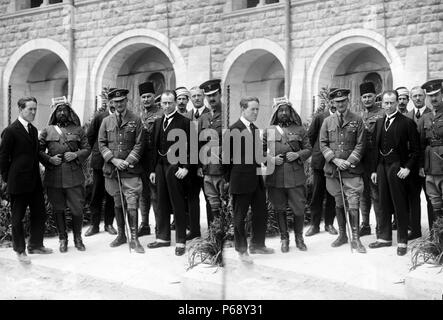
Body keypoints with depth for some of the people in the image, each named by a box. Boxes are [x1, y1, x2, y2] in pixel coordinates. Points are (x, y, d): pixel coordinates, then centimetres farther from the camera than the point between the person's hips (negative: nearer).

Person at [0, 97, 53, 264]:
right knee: (17, 218, 5)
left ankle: (35, 245, 26)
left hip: (34, 181, 7)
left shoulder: (33, 130, 12)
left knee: (40, 214, 10)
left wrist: (36, 174, 14)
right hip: (18, 183, -7)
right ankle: (20, 250, 17)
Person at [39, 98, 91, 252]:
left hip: (74, 176, 0)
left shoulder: (78, 130, 8)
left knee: (77, 209, 0)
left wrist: (76, 155, -9)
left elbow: (87, 149, 9)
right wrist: (49, 159, -9)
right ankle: (62, 239, 23)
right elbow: (39, 150, 8)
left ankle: (78, 238, 20)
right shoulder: (47, 131, 7)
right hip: (53, 177, 1)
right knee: (58, 209, 9)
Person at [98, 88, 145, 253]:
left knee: (132, 204, -8)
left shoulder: (135, 120, 2)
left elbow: (139, 144, -1)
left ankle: (134, 239, -4)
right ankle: (121, 235, 23)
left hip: (130, 168, -3)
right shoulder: (106, 121, 9)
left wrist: (128, 162, -12)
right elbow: (101, 144, 6)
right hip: (111, 169, 3)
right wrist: (114, 160, -7)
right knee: (118, 203, 11)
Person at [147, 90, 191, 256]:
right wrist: (152, 169, 12)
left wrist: (185, 167, -16)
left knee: (178, 205, -2)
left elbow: (189, 147, -8)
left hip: (176, 167, -6)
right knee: (162, 204, 11)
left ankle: (181, 241, 5)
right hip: (160, 166, 6)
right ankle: (163, 237, 21)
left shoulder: (184, 122, -5)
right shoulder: (157, 122, 14)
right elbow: (155, 147, 15)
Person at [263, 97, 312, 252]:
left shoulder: (300, 129, 6)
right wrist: (271, 159, -8)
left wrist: (298, 155, -11)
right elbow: (261, 151, 10)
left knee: (299, 209, 1)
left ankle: (299, 238, 20)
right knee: (280, 209, 9)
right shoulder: (269, 131, 7)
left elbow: (309, 149, 8)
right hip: (275, 177, 1)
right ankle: (284, 238, 24)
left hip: (295, 176, -1)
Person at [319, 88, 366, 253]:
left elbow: (360, 144, -1)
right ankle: (342, 235, 23)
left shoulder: (357, 120, 3)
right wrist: (335, 160, -8)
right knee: (339, 203, 11)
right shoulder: (327, 121, 8)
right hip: (333, 169, 2)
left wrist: (349, 162, -12)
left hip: (352, 169, -2)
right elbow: (323, 144, 5)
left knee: (353, 204, -7)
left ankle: (355, 239, -1)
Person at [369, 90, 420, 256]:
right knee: (384, 204, 11)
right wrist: (374, 169, 11)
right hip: (381, 167, 6)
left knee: (400, 205, 0)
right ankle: (384, 237, 22)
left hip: (398, 168, -5)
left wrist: (408, 168, -14)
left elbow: (415, 149, -6)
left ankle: (402, 241, 9)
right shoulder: (379, 122, 13)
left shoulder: (407, 122, -6)